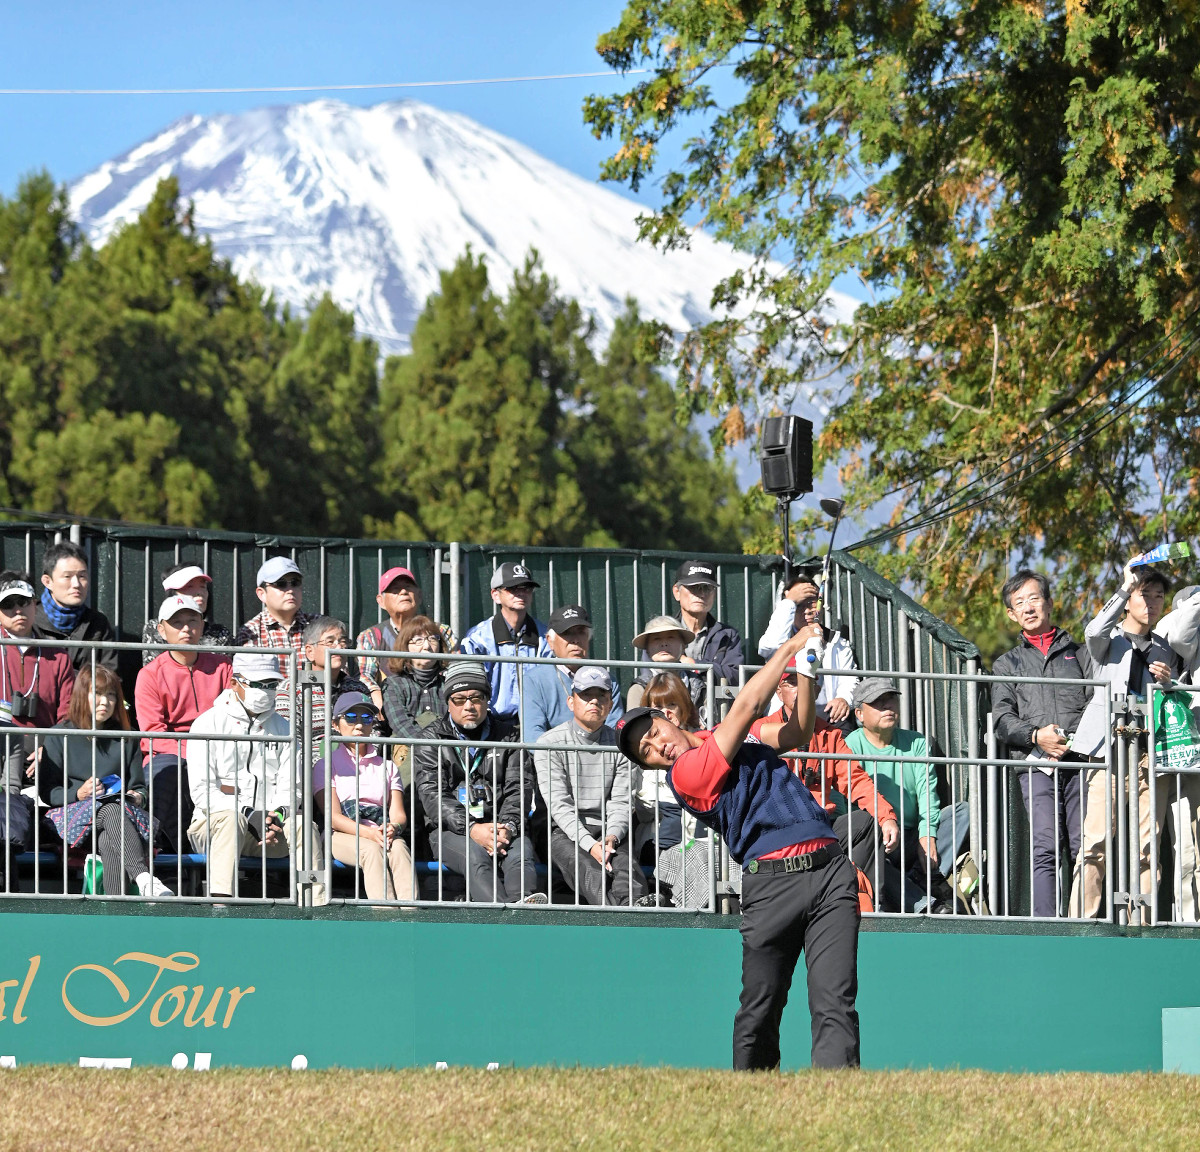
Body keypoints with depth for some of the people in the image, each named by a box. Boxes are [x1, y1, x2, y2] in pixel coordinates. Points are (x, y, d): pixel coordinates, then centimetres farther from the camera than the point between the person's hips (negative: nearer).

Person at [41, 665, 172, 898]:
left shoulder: (125, 739, 20)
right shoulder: (59, 736, 10)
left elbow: (138, 786, 20)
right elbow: (48, 792, 4)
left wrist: (138, 797, -4)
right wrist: (78, 793, -15)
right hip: (74, 814, -3)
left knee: (109, 843, -37)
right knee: (112, 810, -39)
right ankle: (144, 878, -60)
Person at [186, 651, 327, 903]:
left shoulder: (281, 728, 17)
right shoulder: (209, 724, 2)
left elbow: (289, 785, 10)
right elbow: (202, 790, -8)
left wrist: (277, 814, -14)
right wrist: (247, 816, -19)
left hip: (268, 825, 4)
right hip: (212, 822, -4)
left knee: (302, 824, -25)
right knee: (231, 819, -37)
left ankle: (317, 908, -31)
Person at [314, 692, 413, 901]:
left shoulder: (387, 767, 25)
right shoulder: (326, 765, 13)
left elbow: (398, 814, 10)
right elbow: (333, 817, -2)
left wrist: (393, 827, -18)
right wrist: (369, 832, -21)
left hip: (380, 834, 3)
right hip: (341, 837, -3)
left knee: (398, 848, -34)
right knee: (372, 850, -36)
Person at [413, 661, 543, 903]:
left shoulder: (507, 734, 16)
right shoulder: (432, 739, 9)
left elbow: (520, 787, 8)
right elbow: (432, 795, -4)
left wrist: (508, 826, -14)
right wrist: (472, 829, -20)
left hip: (498, 826, 3)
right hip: (450, 830, -3)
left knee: (521, 852, -32)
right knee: (476, 855, -35)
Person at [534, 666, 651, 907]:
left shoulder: (619, 745, 13)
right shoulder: (550, 743, 3)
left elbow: (621, 803, 6)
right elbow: (559, 804, -7)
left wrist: (611, 837, -16)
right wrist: (589, 844, -21)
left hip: (608, 832, 3)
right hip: (564, 832, -3)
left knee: (623, 861, -33)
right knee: (587, 868, -36)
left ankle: (636, 903, -64)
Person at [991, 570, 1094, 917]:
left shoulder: (1078, 653, 23)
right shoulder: (1008, 663, 25)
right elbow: (1002, 718, 12)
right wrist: (1036, 736, -8)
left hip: (1080, 760, 0)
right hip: (1035, 765, 0)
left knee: (1084, 849, -12)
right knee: (1047, 849, -15)